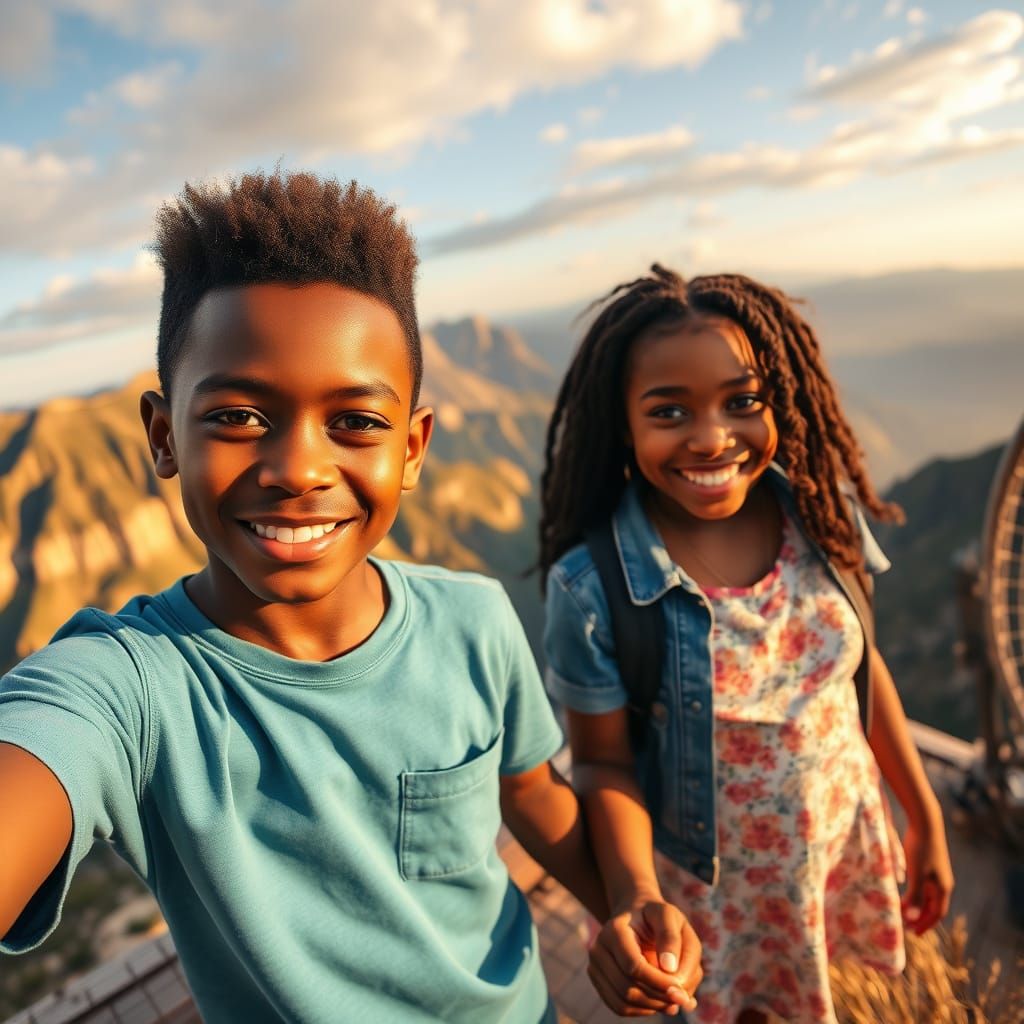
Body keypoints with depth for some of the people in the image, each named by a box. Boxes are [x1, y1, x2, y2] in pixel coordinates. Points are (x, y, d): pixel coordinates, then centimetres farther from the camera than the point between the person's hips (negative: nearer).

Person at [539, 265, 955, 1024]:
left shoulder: (824, 510, -17)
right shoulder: (592, 587, -29)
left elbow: (862, 661, -3)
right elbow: (603, 762, -16)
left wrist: (926, 817, 5)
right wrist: (632, 896, -33)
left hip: (846, 841, 4)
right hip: (715, 887, -3)